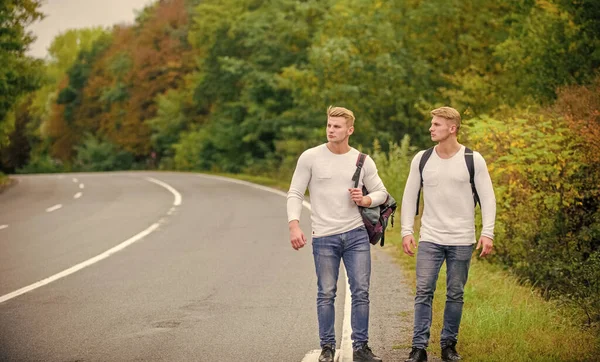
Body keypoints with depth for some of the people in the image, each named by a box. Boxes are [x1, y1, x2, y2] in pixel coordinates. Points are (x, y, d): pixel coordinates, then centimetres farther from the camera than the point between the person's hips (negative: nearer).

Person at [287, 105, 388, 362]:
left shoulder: (363, 161, 4)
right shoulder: (310, 157, -3)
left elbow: (381, 193, 12)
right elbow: (295, 194, -2)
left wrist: (365, 200, -10)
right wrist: (294, 226, -15)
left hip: (356, 235, 2)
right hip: (324, 237, -2)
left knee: (361, 292, 2)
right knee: (326, 294, 4)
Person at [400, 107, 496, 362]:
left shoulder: (473, 160, -4)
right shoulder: (422, 159, 3)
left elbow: (487, 198, -2)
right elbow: (409, 196, 8)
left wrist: (487, 233, -9)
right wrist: (406, 231, 2)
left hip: (461, 240, -1)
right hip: (430, 238, 1)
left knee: (455, 294, 6)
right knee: (423, 292, -4)